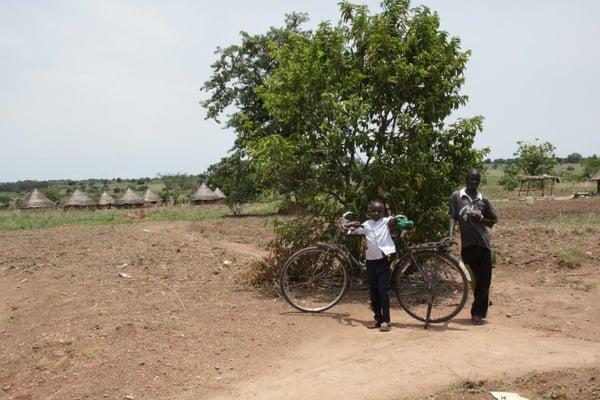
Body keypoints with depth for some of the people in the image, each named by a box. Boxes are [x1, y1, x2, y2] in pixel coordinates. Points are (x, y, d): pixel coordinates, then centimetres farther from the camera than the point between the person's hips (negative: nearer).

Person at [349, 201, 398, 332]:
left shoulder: (386, 221, -1)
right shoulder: (366, 224, 7)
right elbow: (352, 233, 3)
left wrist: (394, 219, -33)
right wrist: (354, 227, -17)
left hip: (383, 261, -4)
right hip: (370, 261, 4)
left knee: (383, 291, -5)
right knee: (373, 292, 8)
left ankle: (386, 321, 2)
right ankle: (377, 318, 20)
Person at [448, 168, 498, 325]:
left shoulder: (483, 200, 5)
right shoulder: (456, 196, 1)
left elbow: (492, 222, 10)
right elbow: (453, 217, 0)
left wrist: (480, 218, -9)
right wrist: (450, 236, -13)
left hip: (483, 243, 1)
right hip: (467, 244, -1)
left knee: (484, 279, 1)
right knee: (474, 279, 6)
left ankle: (477, 312, 13)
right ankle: (481, 308, 25)